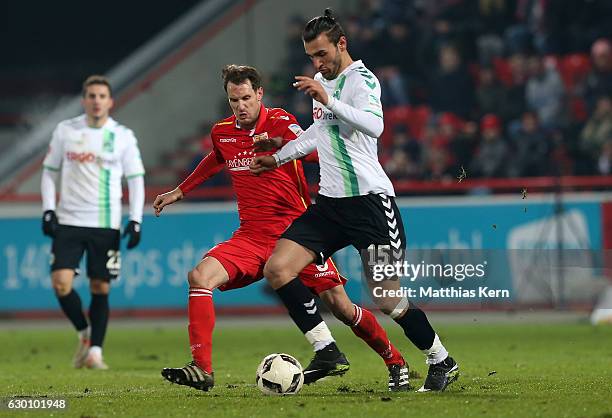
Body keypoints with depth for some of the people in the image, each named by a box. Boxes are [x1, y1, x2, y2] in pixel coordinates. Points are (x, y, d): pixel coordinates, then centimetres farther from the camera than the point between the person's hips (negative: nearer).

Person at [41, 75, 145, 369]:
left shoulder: (123, 136, 2)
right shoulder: (65, 130, 4)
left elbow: (136, 180, 4)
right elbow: (49, 172, 12)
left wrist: (135, 220, -5)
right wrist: (48, 210, 1)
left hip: (106, 224, -1)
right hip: (68, 222, 1)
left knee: (100, 288, -1)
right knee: (61, 283, -12)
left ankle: (94, 351, 7)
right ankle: (84, 333, 12)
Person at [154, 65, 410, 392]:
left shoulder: (280, 122, -6)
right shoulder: (222, 132, 9)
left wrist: (279, 144, -44)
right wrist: (179, 191, 37)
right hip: (251, 236, 4)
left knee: (340, 306, -8)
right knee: (199, 276, -20)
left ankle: (396, 364, 11)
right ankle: (202, 369, -21)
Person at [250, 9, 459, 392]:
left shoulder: (361, 79, -11)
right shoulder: (322, 81, 15)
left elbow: (374, 125, -31)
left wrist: (328, 100, -37)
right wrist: (277, 158, 39)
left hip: (370, 199, -8)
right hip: (330, 202, 8)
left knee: (388, 300, -8)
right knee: (277, 270, -7)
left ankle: (442, 363, 12)